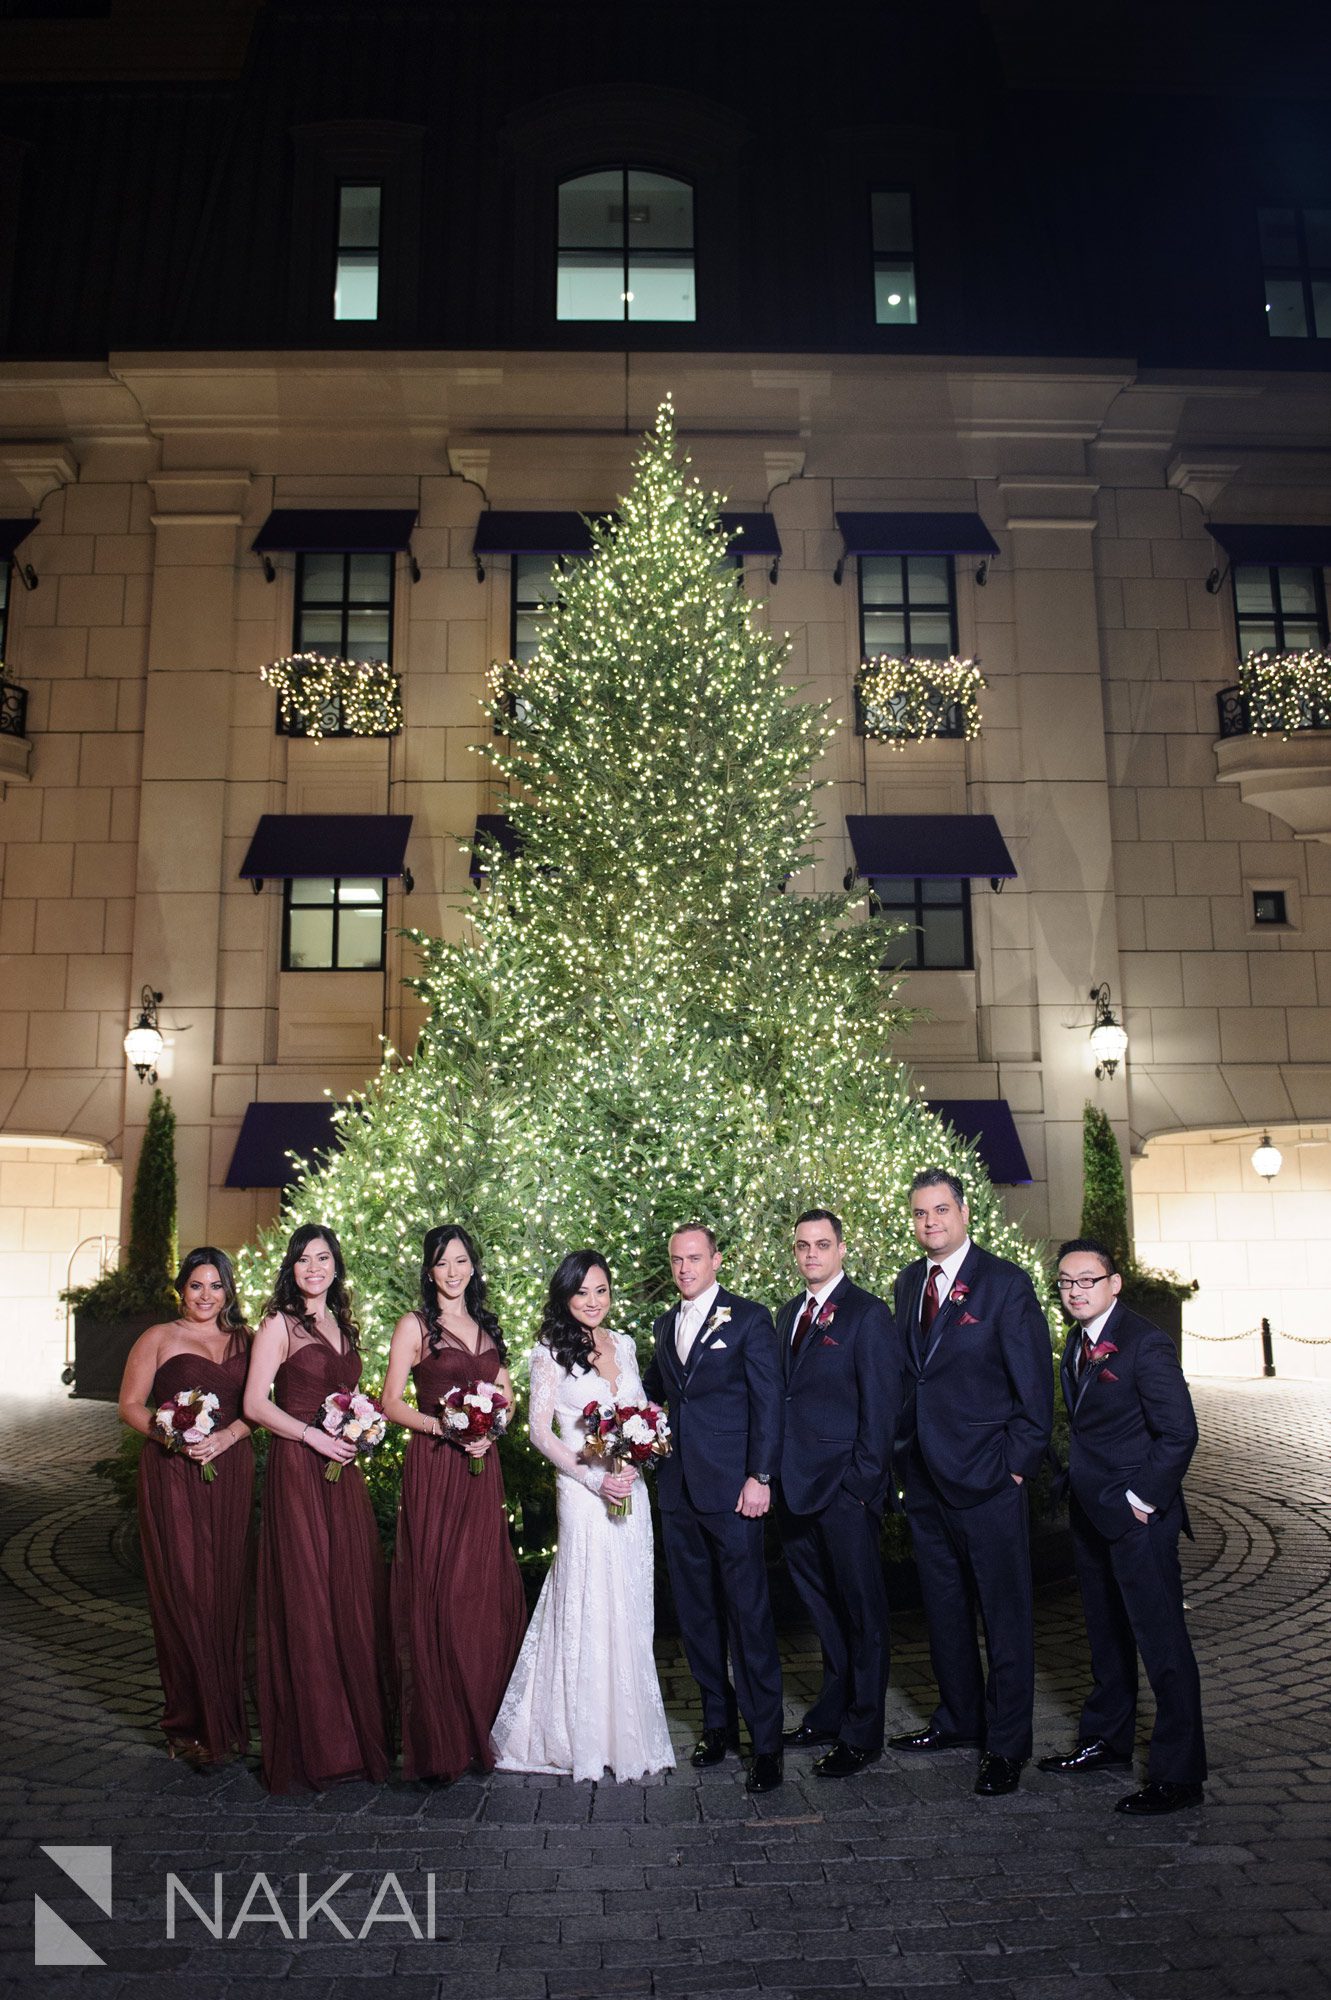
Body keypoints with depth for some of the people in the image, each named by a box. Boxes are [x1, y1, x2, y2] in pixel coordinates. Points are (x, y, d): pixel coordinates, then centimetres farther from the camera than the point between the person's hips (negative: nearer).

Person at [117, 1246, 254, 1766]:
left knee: (227, 1592, 5)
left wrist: (226, 1437, -9)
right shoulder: (158, 1339, 3)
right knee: (184, 1595, -3)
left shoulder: (243, 1341, 12)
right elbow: (130, 1406, 0)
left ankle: (226, 1717, 16)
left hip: (231, 1474, 3)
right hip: (173, 1477, -3)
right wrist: (171, 1436, -16)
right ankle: (190, 1723, 8)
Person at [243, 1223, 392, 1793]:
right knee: (304, 1600, -2)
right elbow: (255, 1404, -10)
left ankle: (358, 1730, 19)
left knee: (352, 1594, 7)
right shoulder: (279, 1324, -4)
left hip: (343, 1471, 6)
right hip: (297, 1469, -6)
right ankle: (310, 1742, 9)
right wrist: (314, 1436, -16)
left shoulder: (342, 1325, 16)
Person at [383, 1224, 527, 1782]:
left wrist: (489, 1430, -4)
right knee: (435, 1595, -4)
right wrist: (445, 1428, -17)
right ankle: (440, 1736, 7)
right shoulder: (414, 1326, 0)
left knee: (487, 1592, 5)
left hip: (482, 1469, 5)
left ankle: (484, 1726, 19)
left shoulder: (487, 1327, 14)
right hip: (432, 1468, -5)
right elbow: (392, 1404, -4)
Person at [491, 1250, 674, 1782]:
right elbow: (540, 1431, -8)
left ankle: (628, 1731, 22)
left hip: (631, 1491, 5)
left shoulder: (624, 1344, 10)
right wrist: (594, 1478, -15)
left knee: (630, 1608, 10)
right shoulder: (551, 1352, -6)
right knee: (589, 1608, 0)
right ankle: (590, 1737, 14)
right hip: (583, 1493, -5)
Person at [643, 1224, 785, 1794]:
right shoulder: (665, 1325, 14)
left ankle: (766, 1741, 7)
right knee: (695, 1612, 12)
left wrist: (760, 1477, -13)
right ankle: (718, 1721, 26)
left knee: (748, 1614, -2)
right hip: (679, 1490, 6)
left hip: (731, 1490, -6)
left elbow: (768, 1402, -7)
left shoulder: (749, 1319, -4)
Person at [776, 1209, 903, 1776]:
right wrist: (774, 1472, 8)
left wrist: (863, 1480, -16)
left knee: (861, 1611, 5)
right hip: (795, 1486, 7)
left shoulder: (868, 1314, -9)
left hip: (845, 1487, -7)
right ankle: (831, 1712, 32)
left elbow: (881, 1405, -12)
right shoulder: (789, 1313, 13)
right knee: (822, 1607, 18)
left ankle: (862, 1734, 15)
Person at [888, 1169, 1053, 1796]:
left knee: (1005, 1616, 4)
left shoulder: (1005, 1283, -10)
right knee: (943, 1609, 18)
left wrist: (1019, 1460, -11)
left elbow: (1034, 1382, -9)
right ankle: (959, 1718, 34)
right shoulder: (908, 1283, 9)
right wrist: (904, 1452, 8)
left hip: (986, 1475, -6)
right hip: (924, 1474, 6)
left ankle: (1006, 1745, 16)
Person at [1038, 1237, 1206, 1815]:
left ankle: (1178, 1773, 10)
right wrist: (1080, 1482, 10)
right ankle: (1106, 1740, 35)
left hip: (1137, 1515, -9)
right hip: (1091, 1513, 9)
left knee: (1161, 1642, -1)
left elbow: (1179, 1431, -19)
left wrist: (1143, 1498, -17)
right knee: (1107, 1636, 20)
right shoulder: (1077, 1341, 8)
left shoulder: (1145, 1343, -18)